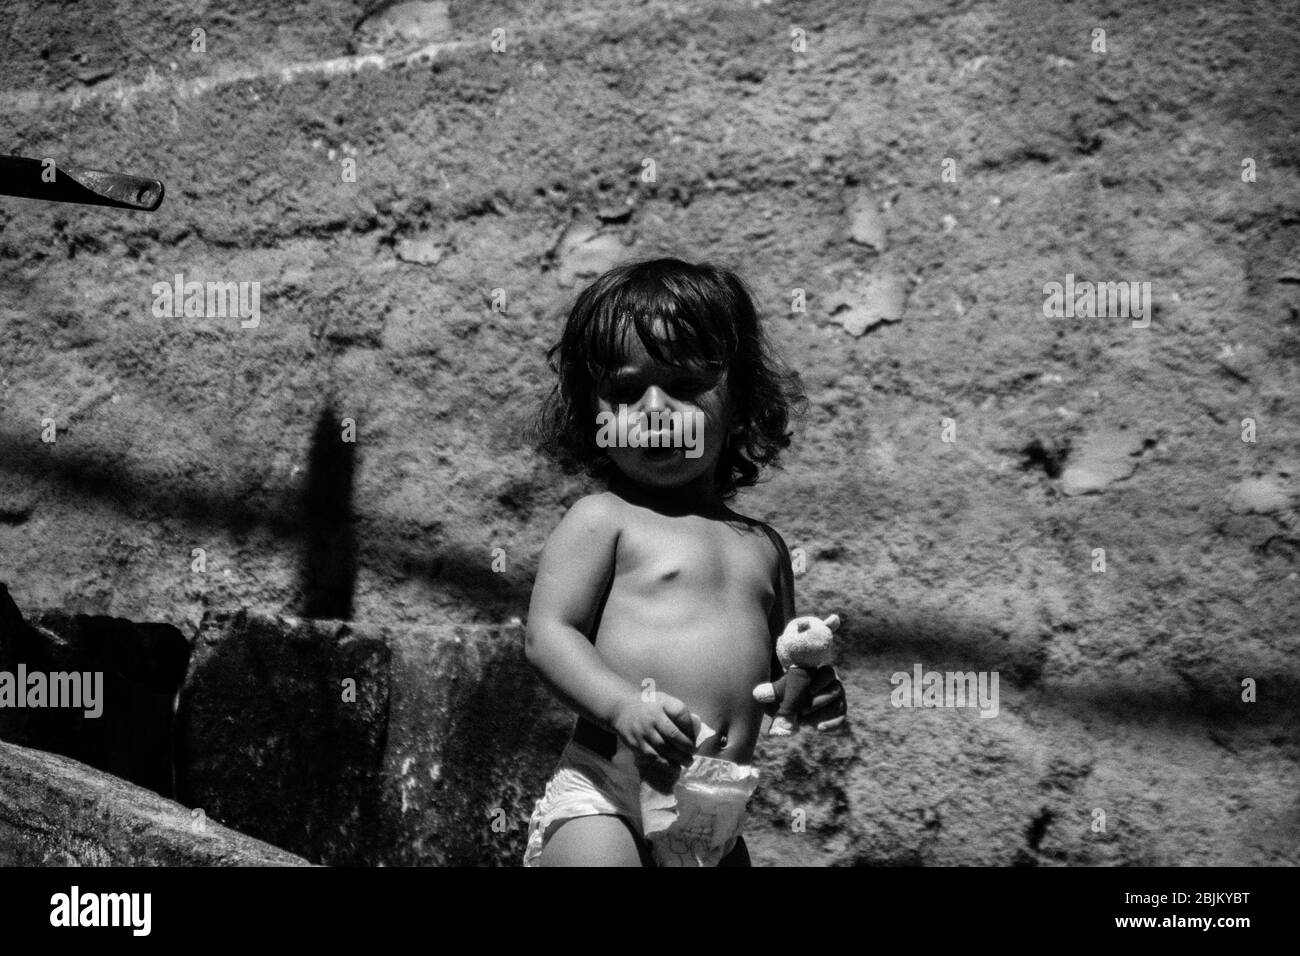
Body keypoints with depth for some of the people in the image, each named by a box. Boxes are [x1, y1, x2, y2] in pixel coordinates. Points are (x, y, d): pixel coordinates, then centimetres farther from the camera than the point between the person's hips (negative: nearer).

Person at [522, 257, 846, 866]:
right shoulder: (602, 519, -1)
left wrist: (808, 690, 2)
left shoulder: (761, 545, 15)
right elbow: (547, 633, -8)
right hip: (604, 798, -5)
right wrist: (624, 706, -23)